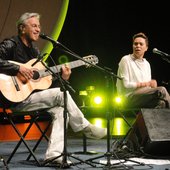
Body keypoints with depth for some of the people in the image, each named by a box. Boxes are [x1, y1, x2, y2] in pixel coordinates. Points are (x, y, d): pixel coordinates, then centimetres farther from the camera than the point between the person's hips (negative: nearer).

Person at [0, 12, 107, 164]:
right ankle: (86, 128, -2)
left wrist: (62, 78, 0)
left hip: (33, 95, 8)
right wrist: (18, 68, -26)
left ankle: (53, 154, -21)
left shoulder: (35, 51, 19)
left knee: (60, 110, -16)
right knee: (61, 94, -17)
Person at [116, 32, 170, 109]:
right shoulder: (126, 60, -1)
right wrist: (146, 83, -11)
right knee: (161, 90, -27)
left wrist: (152, 85, -7)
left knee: (161, 102, -29)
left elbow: (148, 88, 17)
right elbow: (126, 84, -9)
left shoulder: (147, 64, 19)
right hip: (129, 98, -6)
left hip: (144, 97, 6)